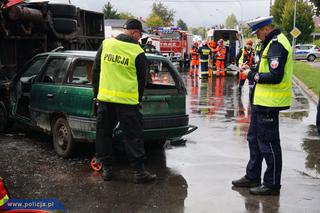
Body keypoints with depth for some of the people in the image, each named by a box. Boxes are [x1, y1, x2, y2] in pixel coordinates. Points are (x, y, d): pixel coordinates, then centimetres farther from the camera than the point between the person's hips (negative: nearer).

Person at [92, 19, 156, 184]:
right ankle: (139, 171, 5)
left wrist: (96, 92, 21)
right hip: (127, 100, -3)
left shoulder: (106, 44, 4)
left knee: (104, 133, 14)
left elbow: (96, 70, 11)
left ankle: (106, 168, 19)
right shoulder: (138, 52, -7)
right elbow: (141, 80, 2)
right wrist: (138, 100, 17)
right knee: (133, 136, 3)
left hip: (105, 97, 4)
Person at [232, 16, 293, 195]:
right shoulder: (272, 42, 15)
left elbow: (275, 76, -25)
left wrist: (253, 75, -13)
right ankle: (252, 177, 30)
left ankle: (272, 184, 12)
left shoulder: (277, 44, -17)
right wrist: (252, 70, 5)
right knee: (255, 139, 18)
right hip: (262, 101, 11)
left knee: (268, 143, -1)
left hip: (269, 103, -11)